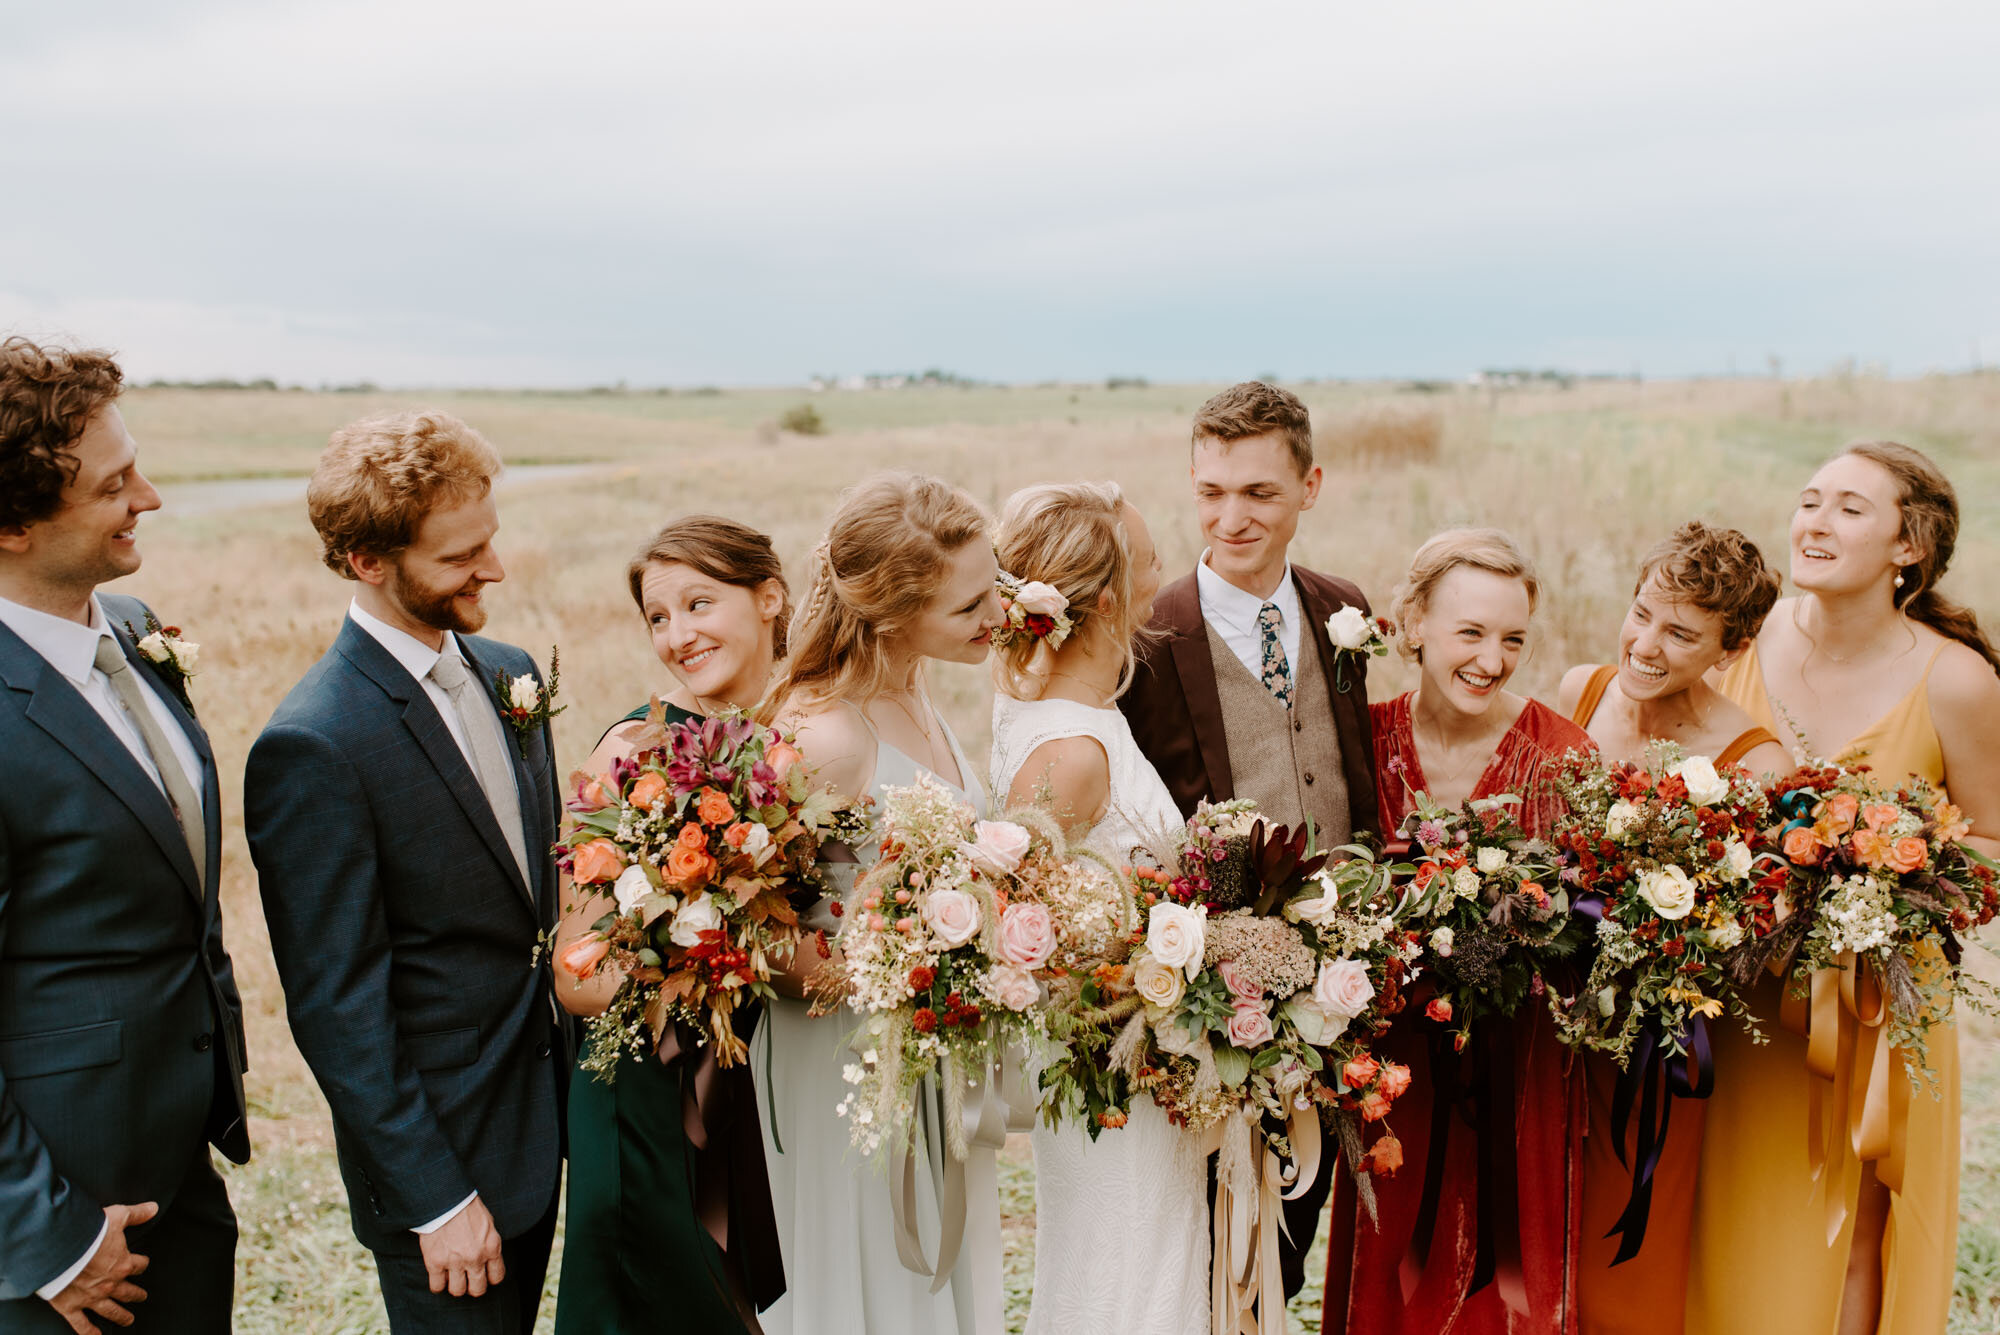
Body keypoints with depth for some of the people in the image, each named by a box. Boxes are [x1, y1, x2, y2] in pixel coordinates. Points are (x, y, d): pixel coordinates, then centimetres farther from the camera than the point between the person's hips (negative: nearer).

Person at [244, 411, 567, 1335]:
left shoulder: (507, 673, 3)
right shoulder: (310, 749, -21)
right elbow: (336, 1007, -18)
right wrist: (436, 1200, -15)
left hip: (542, 1114, 7)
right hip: (441, 1155, -7)